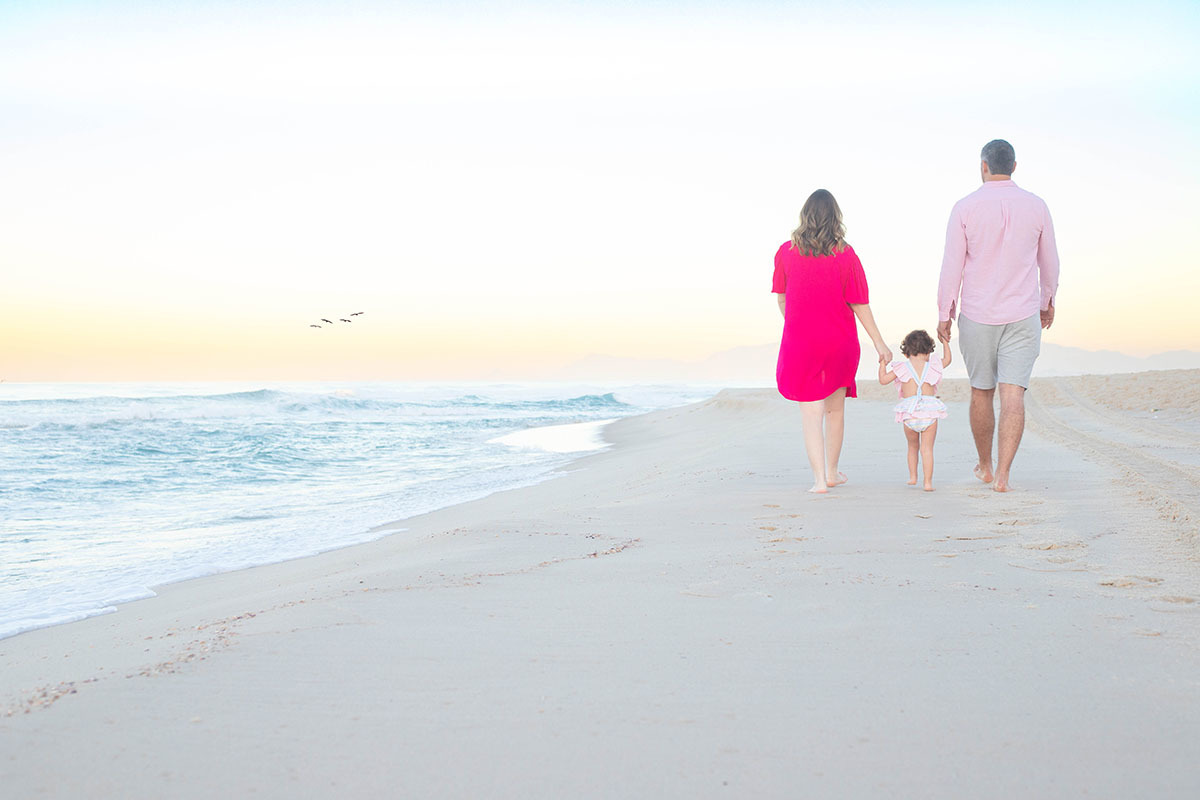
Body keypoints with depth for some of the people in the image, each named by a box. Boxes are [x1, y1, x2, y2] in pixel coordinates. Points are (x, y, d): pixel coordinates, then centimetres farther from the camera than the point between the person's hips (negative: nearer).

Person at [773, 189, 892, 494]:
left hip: (800, 341, -1)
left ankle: (819, 478, -7)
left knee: (811, 412, 2)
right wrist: (879, 343, 3)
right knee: (835, 409, 16)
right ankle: (832, 472, 28)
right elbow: (859, 304, -6)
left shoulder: (786, 252, -6)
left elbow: (781, 298, 5)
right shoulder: (846, 255, -9)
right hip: (840, 342, 1)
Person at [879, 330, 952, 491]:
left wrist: (882, 363, 21)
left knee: (913, 446, 22)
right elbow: (947, 359, 28)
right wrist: (945, 342, 39)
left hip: (909, 415, 1)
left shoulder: (902, 367, 5)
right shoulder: (933, 366, 9)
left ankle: (912, 476, 26)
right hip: (930, 414, -1)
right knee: (927, 449, -1)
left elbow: (883, 380, 8)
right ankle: (928, 482, -7)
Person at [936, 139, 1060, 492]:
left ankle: (985, 466, 29)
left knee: (981, 393, 15)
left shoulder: (966, 208, -7)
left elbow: (952, 265, -6)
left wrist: (944, 314, 3)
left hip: (977, 316, 0)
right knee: (1013, 395, -5)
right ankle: (1002, 475, -14)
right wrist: (1048, 301, 26)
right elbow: (1049, 261, 10)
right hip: (1022, 316, 0)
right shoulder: (1036, 206, 0)